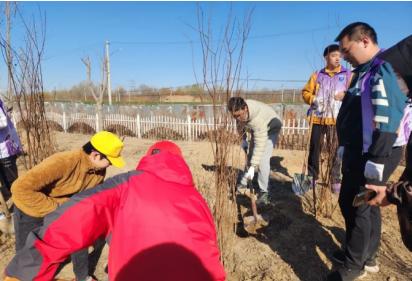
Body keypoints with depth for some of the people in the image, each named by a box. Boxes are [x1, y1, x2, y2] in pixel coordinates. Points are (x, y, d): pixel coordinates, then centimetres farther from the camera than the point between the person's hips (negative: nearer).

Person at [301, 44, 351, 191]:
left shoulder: (348, 75, 9)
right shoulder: (317, 75, 11)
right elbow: (305, 92, 11)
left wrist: (345, 96, -15)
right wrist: (313, 99, -8)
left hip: (337, 119, -1)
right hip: (318, 118, 1)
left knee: (335, 150, 2)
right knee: (314, 148, 4)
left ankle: (335, 180, 14)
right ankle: (312, 177, 16)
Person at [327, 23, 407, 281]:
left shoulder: (384, 70, -17)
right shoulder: (365, 71, 14)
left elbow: (387, 121, -25)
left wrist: (376, 163, -26)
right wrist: (345, 148, 21)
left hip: (372, 155, -10)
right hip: (358, 152, 10)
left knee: (355, 205, 0)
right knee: (366, 204, 18)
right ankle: (367, 257, 37)